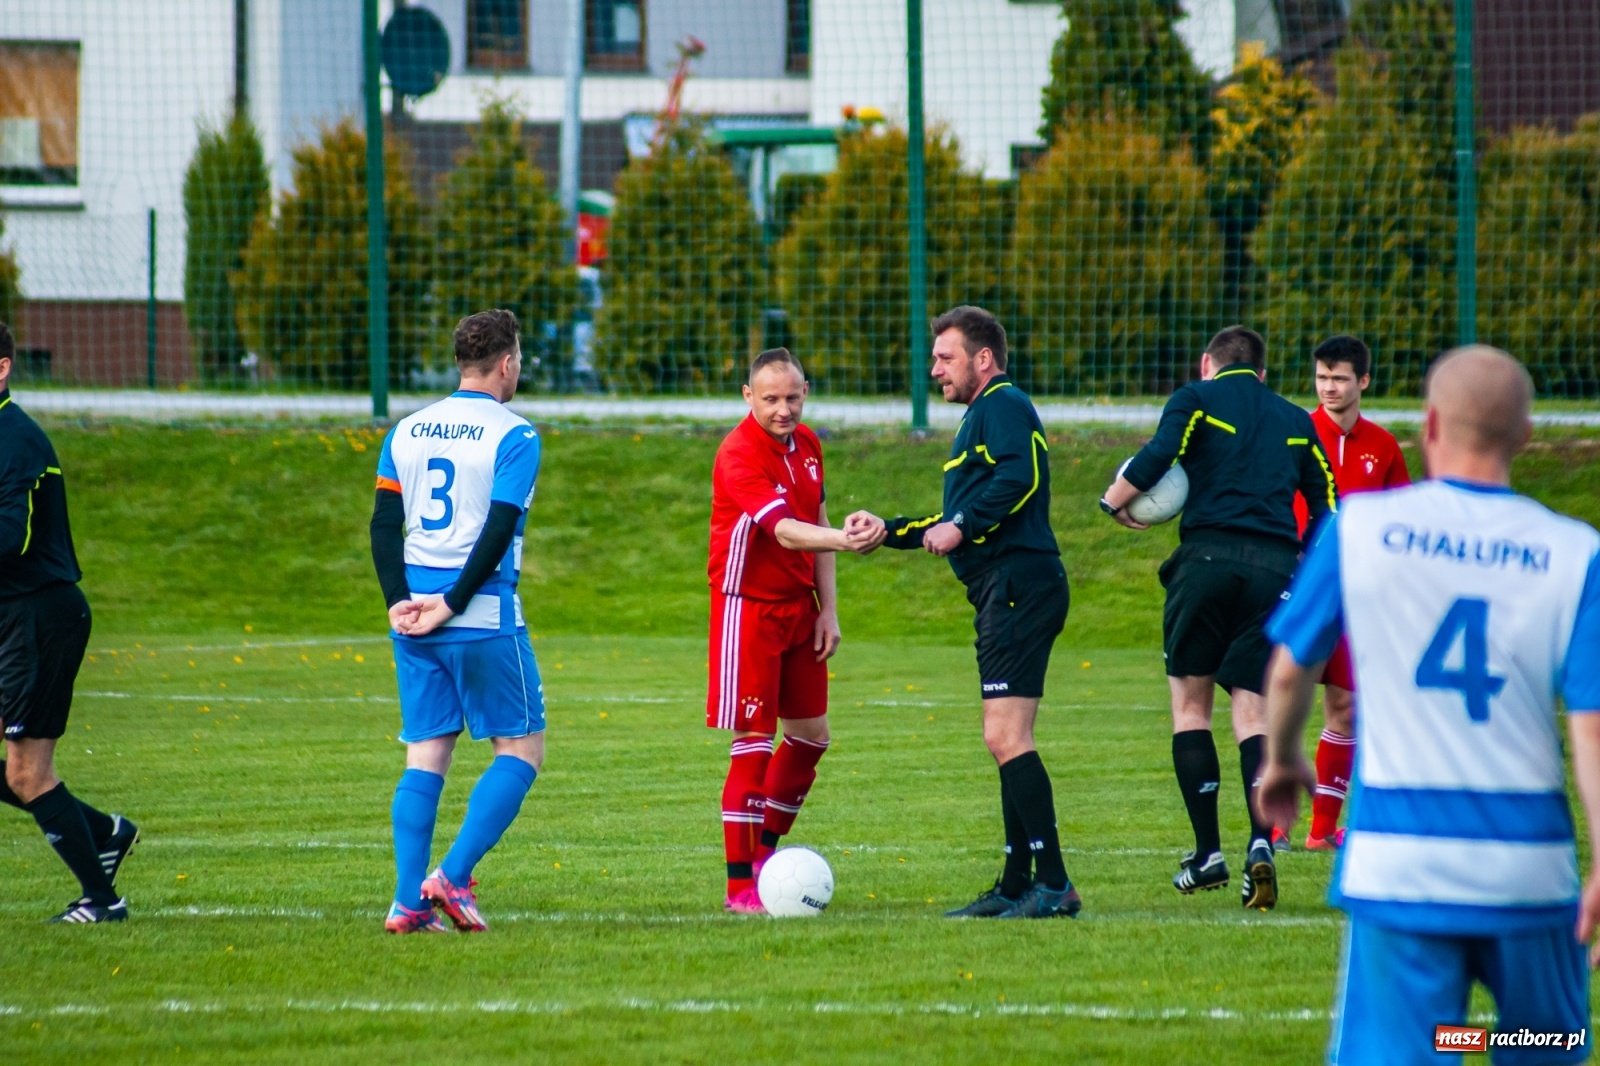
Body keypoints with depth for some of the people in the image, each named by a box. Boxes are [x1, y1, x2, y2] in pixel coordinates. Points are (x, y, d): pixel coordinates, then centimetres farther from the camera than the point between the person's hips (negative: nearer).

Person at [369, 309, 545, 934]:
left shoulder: (407, 432, 11)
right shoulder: (513, 435, -7)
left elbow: (384, 522, 5)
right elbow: (498, 530, -14)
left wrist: (400, 600, 0)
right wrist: (454, 604, -11)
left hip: (415, 614, 6)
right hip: (484, 618, -6)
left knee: (426, 754, 9)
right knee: (522, 748, 6)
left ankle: (408, 902, 1)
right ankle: (452, 877, -7)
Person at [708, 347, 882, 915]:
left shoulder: (806, 444, 6)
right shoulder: (738, 455, -21)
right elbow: (785, 532, -33)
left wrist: (828, 608, 8)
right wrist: (846, 541, -50)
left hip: (798, 606, 8)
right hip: (749, 607, -8)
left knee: (811, 734, 12)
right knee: (754, 741, -8)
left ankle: (765, 850, 29)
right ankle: (740, 886, -4)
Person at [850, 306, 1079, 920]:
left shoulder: (1003, 405, -5)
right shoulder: (980, 417, 27)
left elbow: (1020, 476, -23)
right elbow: (957, 523, 32)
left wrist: (961, 526, -19)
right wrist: (888, 530, 25)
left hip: (1019, 586, -11)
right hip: (1002, 594, 11)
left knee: (1006, 736, -15)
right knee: (1007, 740, 12)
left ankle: (1054, 885, -17)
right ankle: (1017, 887, 15)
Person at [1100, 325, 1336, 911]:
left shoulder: (1197, 399, 8)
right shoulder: (1296, 422, 21)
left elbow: (1157, 457, -10)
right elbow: (1328, 511, 17)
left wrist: (1113, 502, 5)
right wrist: (1307, 571, 27)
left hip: (1209, 556, -3)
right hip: (1276, 570, 3)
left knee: (1190, 704, 9)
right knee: (1251, 709, 5)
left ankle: (1208, 854, 6)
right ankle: (1261, 843, -16)